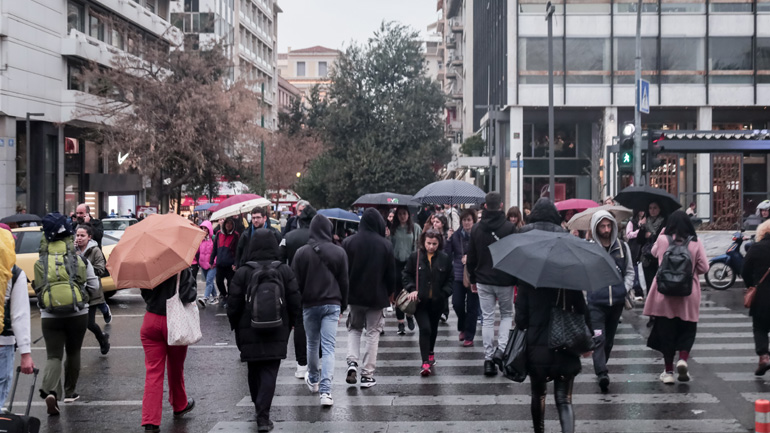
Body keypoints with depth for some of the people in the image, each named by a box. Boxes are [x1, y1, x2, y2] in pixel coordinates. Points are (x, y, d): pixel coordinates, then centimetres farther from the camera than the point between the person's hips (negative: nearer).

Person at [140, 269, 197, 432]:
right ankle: (179, 406, 40)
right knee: (176, 368, 18)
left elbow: (145, 293, 7)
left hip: (151, 322, 2)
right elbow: (189, 294, -19)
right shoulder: (182, 270, -14)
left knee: (153, 371, 2)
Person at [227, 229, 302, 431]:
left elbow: (233, 305, -3)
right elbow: (296, 302, 0)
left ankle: (260, 409, 30)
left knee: (254, 371, 16)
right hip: (277, 332, 0)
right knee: (269, 372, -1)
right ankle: (263, 416, -12)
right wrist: (288, 325, 14)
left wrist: (236, 328, 12)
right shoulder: (284, 271, -4)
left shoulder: (242, 272, -8)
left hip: (250, 331, 0)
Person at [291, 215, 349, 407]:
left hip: (309, 304, 1)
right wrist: (342, 306, 13)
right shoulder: (339, 252, -3)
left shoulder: (301, 253, -5)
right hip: (332, 305, 0)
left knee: (312, 344, 19)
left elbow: (296, 282, -1)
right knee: (329, 348, -3)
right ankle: (325, 390, -14)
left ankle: (313, 380, 39)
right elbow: (344, 282, 3)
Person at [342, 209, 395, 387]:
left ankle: (352, 362, -1)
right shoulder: (386, 245, -10)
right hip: (377, 297, -1)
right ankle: (367, 375, 7)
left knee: (354, 329, 20)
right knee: (372, 334, 8)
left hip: (354, 295, 1)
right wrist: (390, 292, 13)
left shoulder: (348, 242, -7)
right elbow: (391, 273, -4)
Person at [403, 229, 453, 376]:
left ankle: (430, 353, 42)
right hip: (420, 300, -2)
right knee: (425, 328, -14)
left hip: (437, 301, 2)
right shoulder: (415, 257, -3)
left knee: (433, 328, 18)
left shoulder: (445, 258, 0)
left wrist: (444, 293, -5)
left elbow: (450, 279, 7)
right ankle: (425, 362, -13)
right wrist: (412, 289, -10)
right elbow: (407, 274, 4)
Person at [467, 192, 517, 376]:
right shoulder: (509, 227, -10)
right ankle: (501, 349, -4)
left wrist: (472, 280, 17)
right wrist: (518, 280, 0)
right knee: (507, 314, 15)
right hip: (505, 280, -2)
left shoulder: (476, 229, 2)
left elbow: (471, 258, 7)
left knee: (487, 319, 8)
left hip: (483, 281, 2)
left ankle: (488, 358, 6)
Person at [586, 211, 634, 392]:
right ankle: (602, 373, -21)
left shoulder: (622, 247, 7)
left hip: (617, 301, 4)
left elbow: (629, 271, 17)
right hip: (596, 302, -4)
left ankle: (601, 366, 34)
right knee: (599, 338, -15)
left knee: (609, 338, 16)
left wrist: (626, 288, 2)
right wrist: (590, 288, -7)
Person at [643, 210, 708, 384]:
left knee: (666, 331, 8)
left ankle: (668, 371, 11)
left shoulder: (662, 240, -5)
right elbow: (704, 267, -3)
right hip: (688, 295, 0)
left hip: (665, 293, 0)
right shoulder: (695, 242, -5)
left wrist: (662, 232, 19)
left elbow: (654, 252, 17)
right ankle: (683, 359, -12)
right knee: (687, 330, 13)